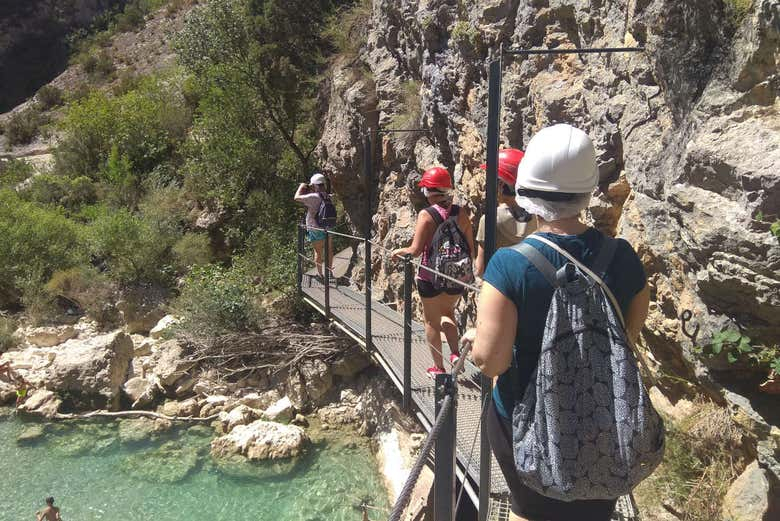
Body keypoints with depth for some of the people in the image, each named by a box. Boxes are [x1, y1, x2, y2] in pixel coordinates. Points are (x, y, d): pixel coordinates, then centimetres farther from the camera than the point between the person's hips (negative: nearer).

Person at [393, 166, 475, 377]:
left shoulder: (426, 215, -14)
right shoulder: (460, 213, -2)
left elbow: (415, 250, -17)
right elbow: (471, 248, 1)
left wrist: (398, 252, 2)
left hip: (431, 277, -4)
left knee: (432, 322, 15)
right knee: (447, 313, 28)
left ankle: (439, 367, 25)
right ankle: (455, 354, 12)